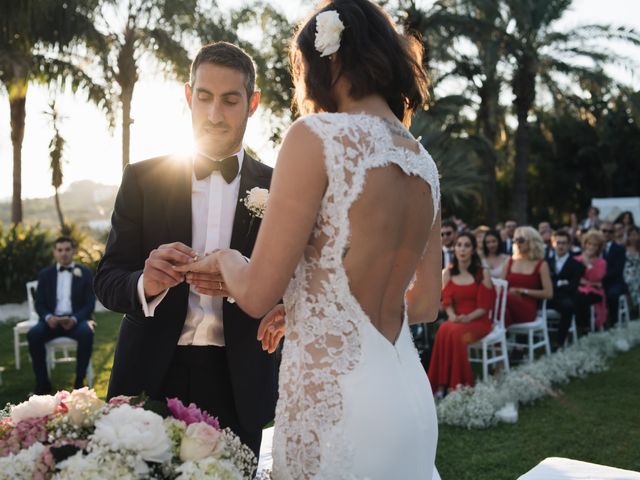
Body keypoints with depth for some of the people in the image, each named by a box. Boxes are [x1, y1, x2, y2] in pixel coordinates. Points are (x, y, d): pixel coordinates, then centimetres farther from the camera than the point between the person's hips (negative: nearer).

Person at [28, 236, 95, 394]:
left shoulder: (85, 273, 4)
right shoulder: (45, 274, 10)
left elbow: (90, 304, -1)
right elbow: (39, 303, 7)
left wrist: (74, 319, -21)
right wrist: (48, 317, -17)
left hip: (77, 319, -2)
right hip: (52, 319, 2)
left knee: (87, 333, -36)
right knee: (33, 334, -30)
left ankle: (79, 380, -21)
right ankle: (42, 383, -18)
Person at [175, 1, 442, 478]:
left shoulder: (319, 136, -13)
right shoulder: (424, 162, 7)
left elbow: (257, 294, -14)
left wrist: (224, 258, 9)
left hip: (332, 400, -7)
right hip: (408, 397, 7)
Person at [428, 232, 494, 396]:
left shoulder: (482, 273, -1)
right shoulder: (447, 273, 10)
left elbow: (485, 306, -6)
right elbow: (447, 301, 5)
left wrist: (468, 318, -21)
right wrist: (452, 316, -16)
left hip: (478, 321, -3)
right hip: (456, 320, 3)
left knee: (455, 333, -35)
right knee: (443, 331, -33)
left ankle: (457, 386, -27)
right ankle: (441, 384, -30)